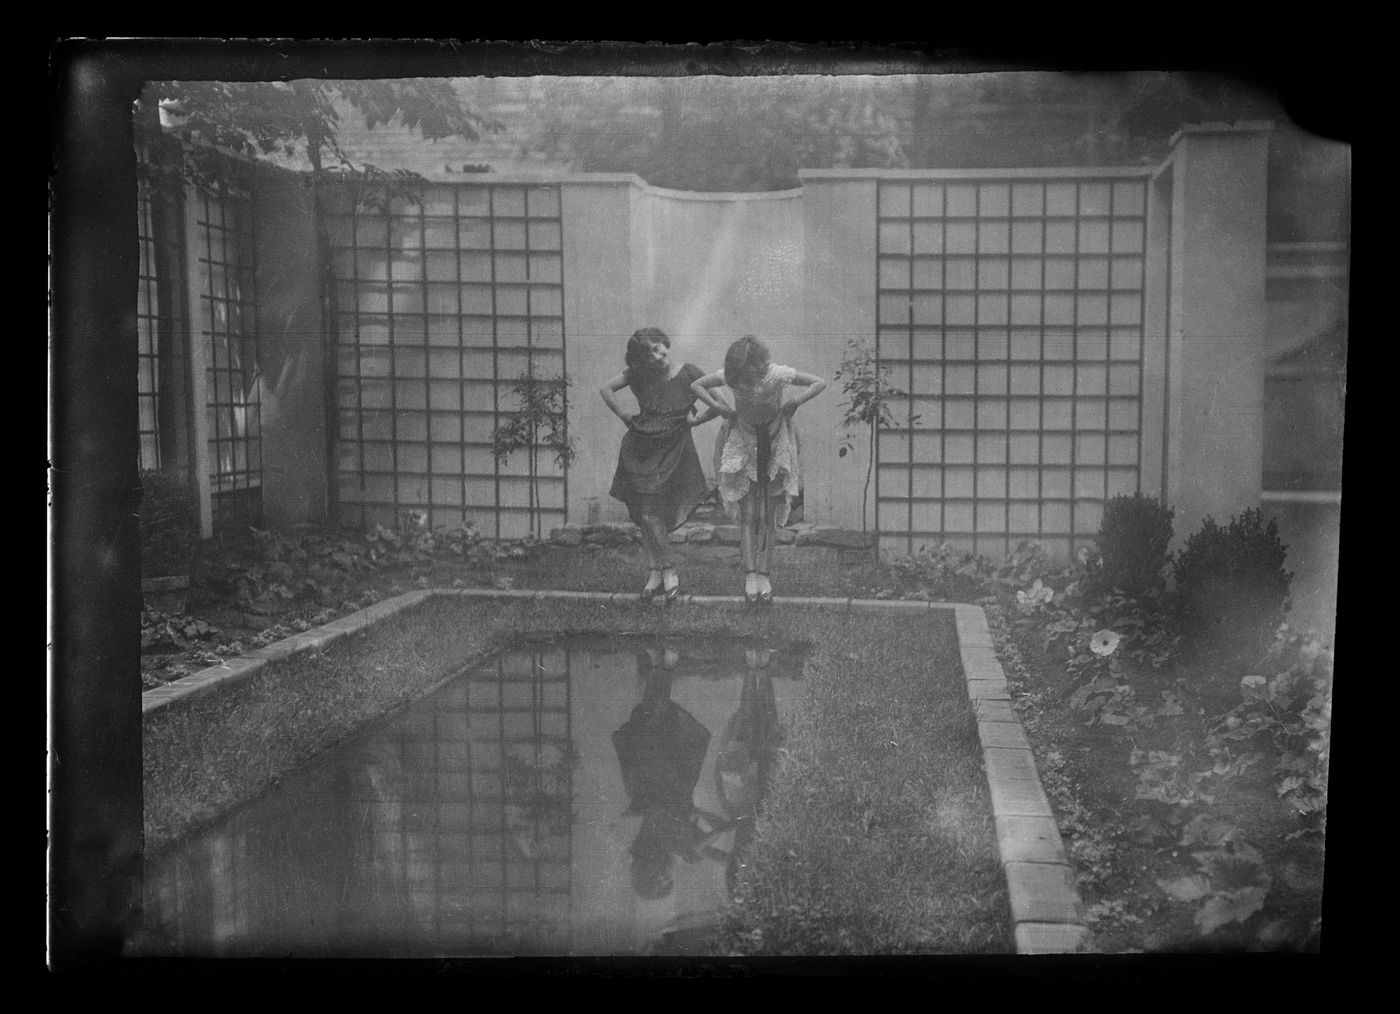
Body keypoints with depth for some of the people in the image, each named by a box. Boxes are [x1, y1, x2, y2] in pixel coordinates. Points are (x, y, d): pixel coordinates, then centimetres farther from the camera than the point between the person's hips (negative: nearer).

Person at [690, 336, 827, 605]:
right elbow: (696, 385, -5)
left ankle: (764, 574, 8)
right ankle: (750, 574, -2)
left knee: (768, 516, 1)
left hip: (775, 444, -1)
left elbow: (820, 383, -13)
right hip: (744, 444, 1)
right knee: (747, 514, -4)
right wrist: (719, 407, -16)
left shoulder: (778, 375, -24)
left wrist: (794, 403, -23)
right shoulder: (730, 376, -20)